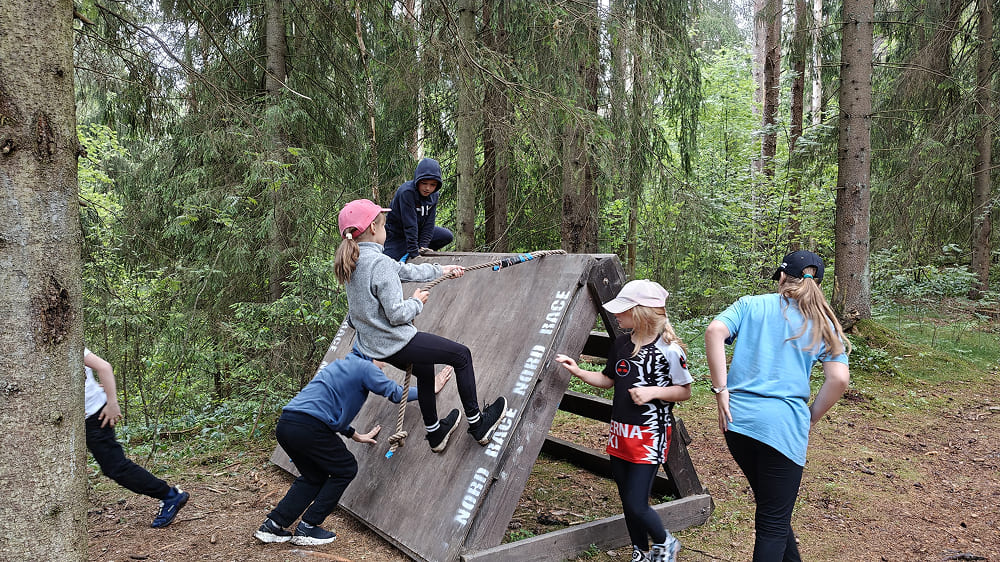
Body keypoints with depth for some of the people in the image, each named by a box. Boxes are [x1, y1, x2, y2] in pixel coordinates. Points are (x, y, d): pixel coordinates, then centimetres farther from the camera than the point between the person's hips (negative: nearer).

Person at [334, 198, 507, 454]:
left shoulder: (353, 261, 5)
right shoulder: (380, 263, -24)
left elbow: (405, 270, 15)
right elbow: (396, 314, -25)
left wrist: (441, 270, 23)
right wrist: (417, 301, -5)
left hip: (371, 344, 10)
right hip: (395, 343, -9)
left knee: (424, 369, 31)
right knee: (461, 355, 5)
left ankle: (435, 433, 43)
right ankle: (477, 425, 15)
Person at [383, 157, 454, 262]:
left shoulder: (434, 195, -8)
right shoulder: (406, 192, -29)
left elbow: (429, 222, -7)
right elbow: (409, 224, -31)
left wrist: (422, 246, -15)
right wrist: (414, 252, -30)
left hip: (418, 230, 7)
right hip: (397, 233, -6)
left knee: (447, 236, -2)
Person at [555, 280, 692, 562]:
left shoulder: (668, 349, -15)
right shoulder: (622, 343, 5)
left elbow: (685, 391, -7)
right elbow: (608, 380, 15)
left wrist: (653, 392, -22)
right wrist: (578, 371, 2)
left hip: (650, 436, -7)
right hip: (621, 432, 7)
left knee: (636, 504, -8)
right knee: (627, 500, 14)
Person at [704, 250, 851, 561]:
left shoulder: (751, 305, 9)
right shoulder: (823, 323, 8)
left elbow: (715, 331, -10)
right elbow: (839, 378, -5)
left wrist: (721, 389, -7)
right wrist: (810, 418, 7)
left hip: (737, 419, 2)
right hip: (784, 427, -2)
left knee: (771, 507, 23)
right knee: (773, 523, 7)